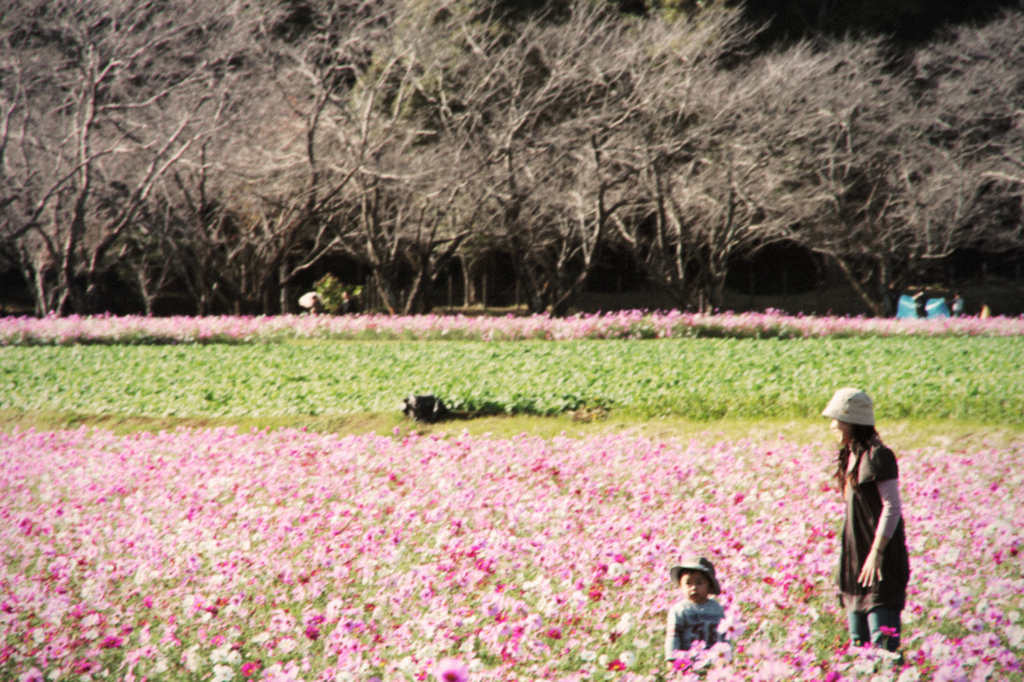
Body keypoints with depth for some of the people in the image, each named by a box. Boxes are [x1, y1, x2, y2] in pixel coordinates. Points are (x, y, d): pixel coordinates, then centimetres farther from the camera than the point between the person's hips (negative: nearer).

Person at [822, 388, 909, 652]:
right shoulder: (851, 456, 13)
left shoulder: (877, 456, -13)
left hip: (881, 561, -9)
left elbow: (892, 507, -17)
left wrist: (876, 553, -20)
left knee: (882, 641, -11)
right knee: (858, 643, 10)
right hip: (855, 557, 9)